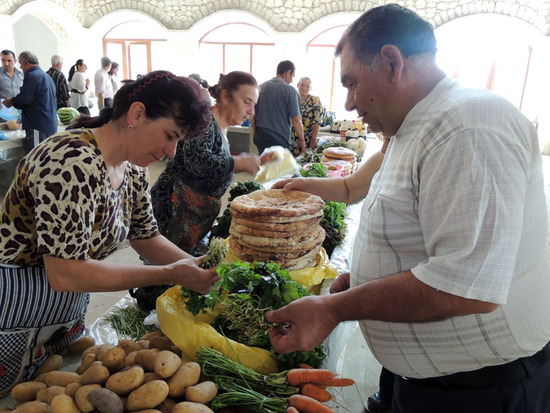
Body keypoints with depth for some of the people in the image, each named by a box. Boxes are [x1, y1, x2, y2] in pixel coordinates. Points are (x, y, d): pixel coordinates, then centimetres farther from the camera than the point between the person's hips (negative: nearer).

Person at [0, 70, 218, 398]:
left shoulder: (134, 171, -3)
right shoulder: (74, 162, -30)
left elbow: (147, 238, 7)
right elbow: (65, 273, -32)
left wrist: (199, 269, -7)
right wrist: (171, 274, -28)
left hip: (67, 316, 8)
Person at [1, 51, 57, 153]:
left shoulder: (32, 76, -11)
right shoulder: (46, 76, 19)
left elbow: (23, 99, -16)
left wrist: (10, 102, 3)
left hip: (38, 126, -9)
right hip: (51, 125, 9)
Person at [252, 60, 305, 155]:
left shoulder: (260, 88, 9)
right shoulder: (290, 90, -7)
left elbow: (252, 116, 12)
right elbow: (296, 119, -10)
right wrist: (302, 140, 1)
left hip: (260, 139, 6)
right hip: (280, 140, -5)